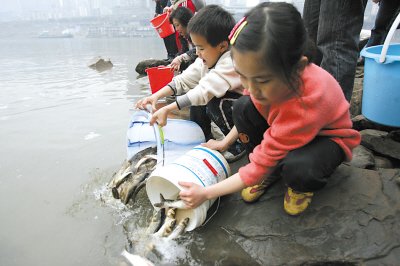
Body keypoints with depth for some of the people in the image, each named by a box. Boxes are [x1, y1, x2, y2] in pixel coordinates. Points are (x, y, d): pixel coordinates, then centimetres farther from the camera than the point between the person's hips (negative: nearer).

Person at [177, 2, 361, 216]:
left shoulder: (306, 102, -42)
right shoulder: (265, 73, -25)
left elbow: (260, 164, -32)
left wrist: (206, 193, -26)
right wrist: (225, 142, 2)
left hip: (327, 137, -5)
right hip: (287, 127, 6)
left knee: (297, 167, -39)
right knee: (242, 106, -19)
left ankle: (302, 186, 1)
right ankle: (270, 171, -1)